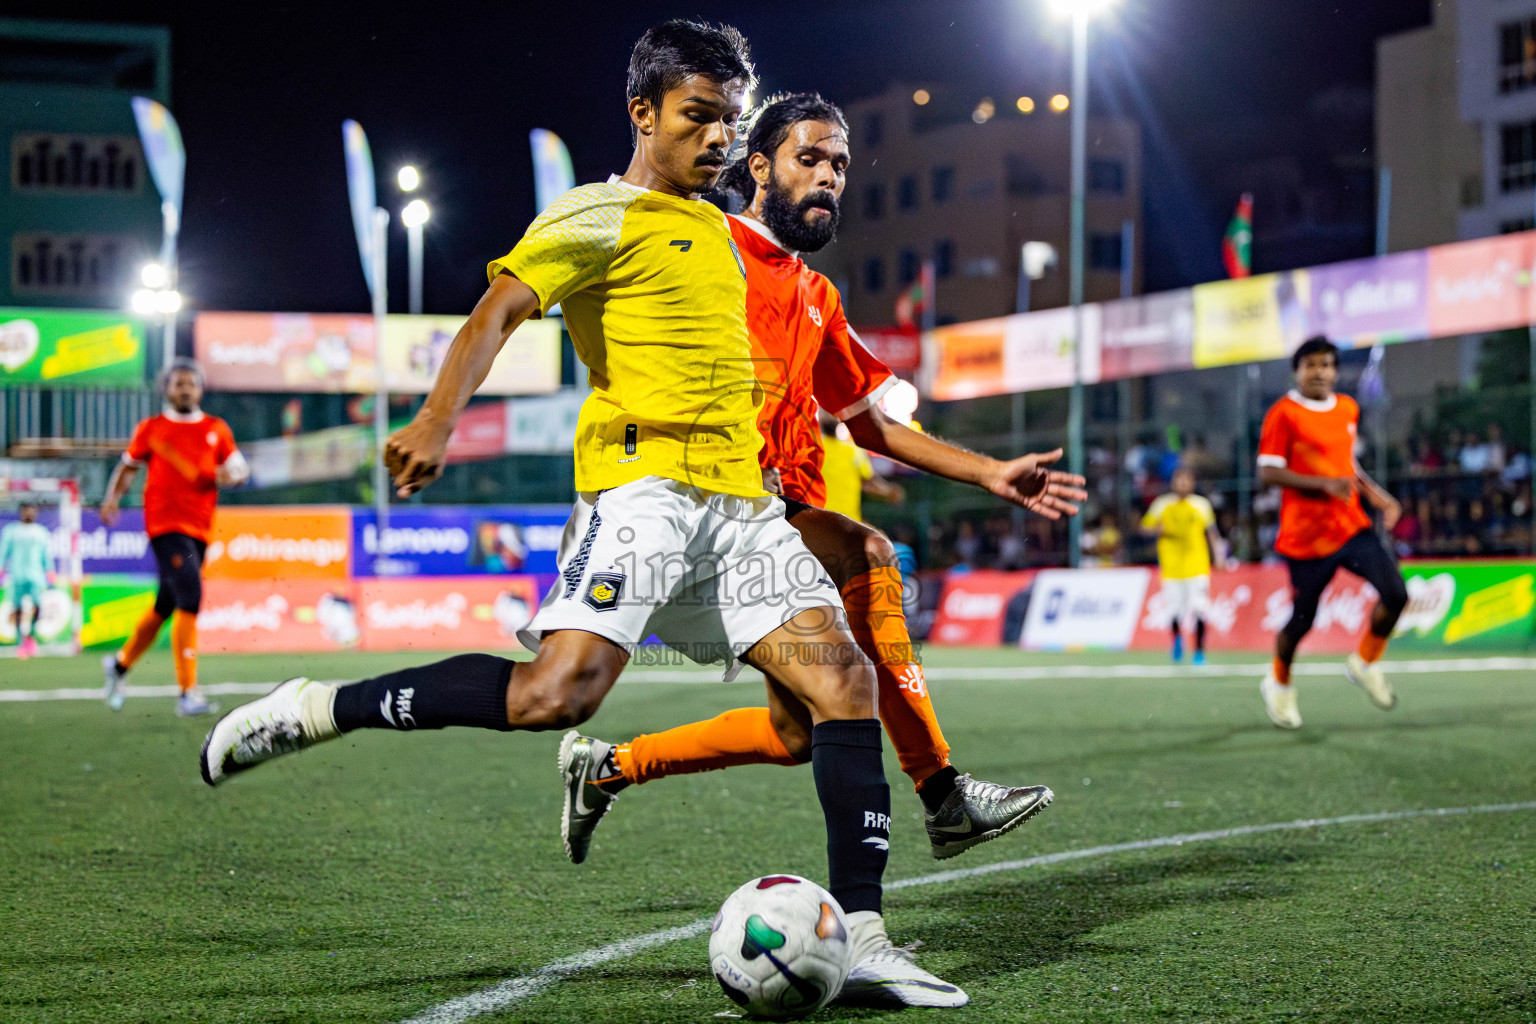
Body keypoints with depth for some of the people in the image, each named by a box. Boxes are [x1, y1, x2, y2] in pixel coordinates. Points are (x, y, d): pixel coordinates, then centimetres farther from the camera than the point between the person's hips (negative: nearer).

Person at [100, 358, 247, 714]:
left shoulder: (216, 430, 14)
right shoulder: (151, 428, 7)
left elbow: (240, 468, 17)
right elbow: (128, 467, 17)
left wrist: (231, 475, -6)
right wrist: (113, 497, 0)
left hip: (200, 527, 5)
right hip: (165, 524, -5)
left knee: (164, 606, 14)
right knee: (189, 599, -19)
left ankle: (121, 664, 38)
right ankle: (187, 693, -19)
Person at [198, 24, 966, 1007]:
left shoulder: (717, 229, 25)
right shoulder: (601, 217, 1)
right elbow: (501, 307, -14)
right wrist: (438, 422, -30)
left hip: (739, 499, 7)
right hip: (644, 479, -7)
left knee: (843, 679, -8)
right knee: (556, 691, -24)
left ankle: (862, 941, -6)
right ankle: (315, 711, -10)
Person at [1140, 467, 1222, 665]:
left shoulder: (1202, 504, 7)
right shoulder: (1162, 505, 4)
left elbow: (1212, 533, 13)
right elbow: (1145, 527, 10)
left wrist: (1218, 557, 6)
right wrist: (1159, 530, -11)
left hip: (1197, 566, 0)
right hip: (1171, 567, 0)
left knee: (1199, 610, -11)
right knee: (1174, 611, -1)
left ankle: (1199, 651, 1)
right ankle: (1177, 639, 31)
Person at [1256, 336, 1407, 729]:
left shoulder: (1348, 409, 11)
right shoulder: (1283, 413, -10)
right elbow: (1268, 473, -15)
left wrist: (1378, 496, 13)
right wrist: (1326, 484, -24)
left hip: (1352, 526, 5)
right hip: (1306, 536, -5)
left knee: (1395, 593, -13)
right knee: (1301, 619, 3)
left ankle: (1364, 664, 11)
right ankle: (1279, 683, 32)